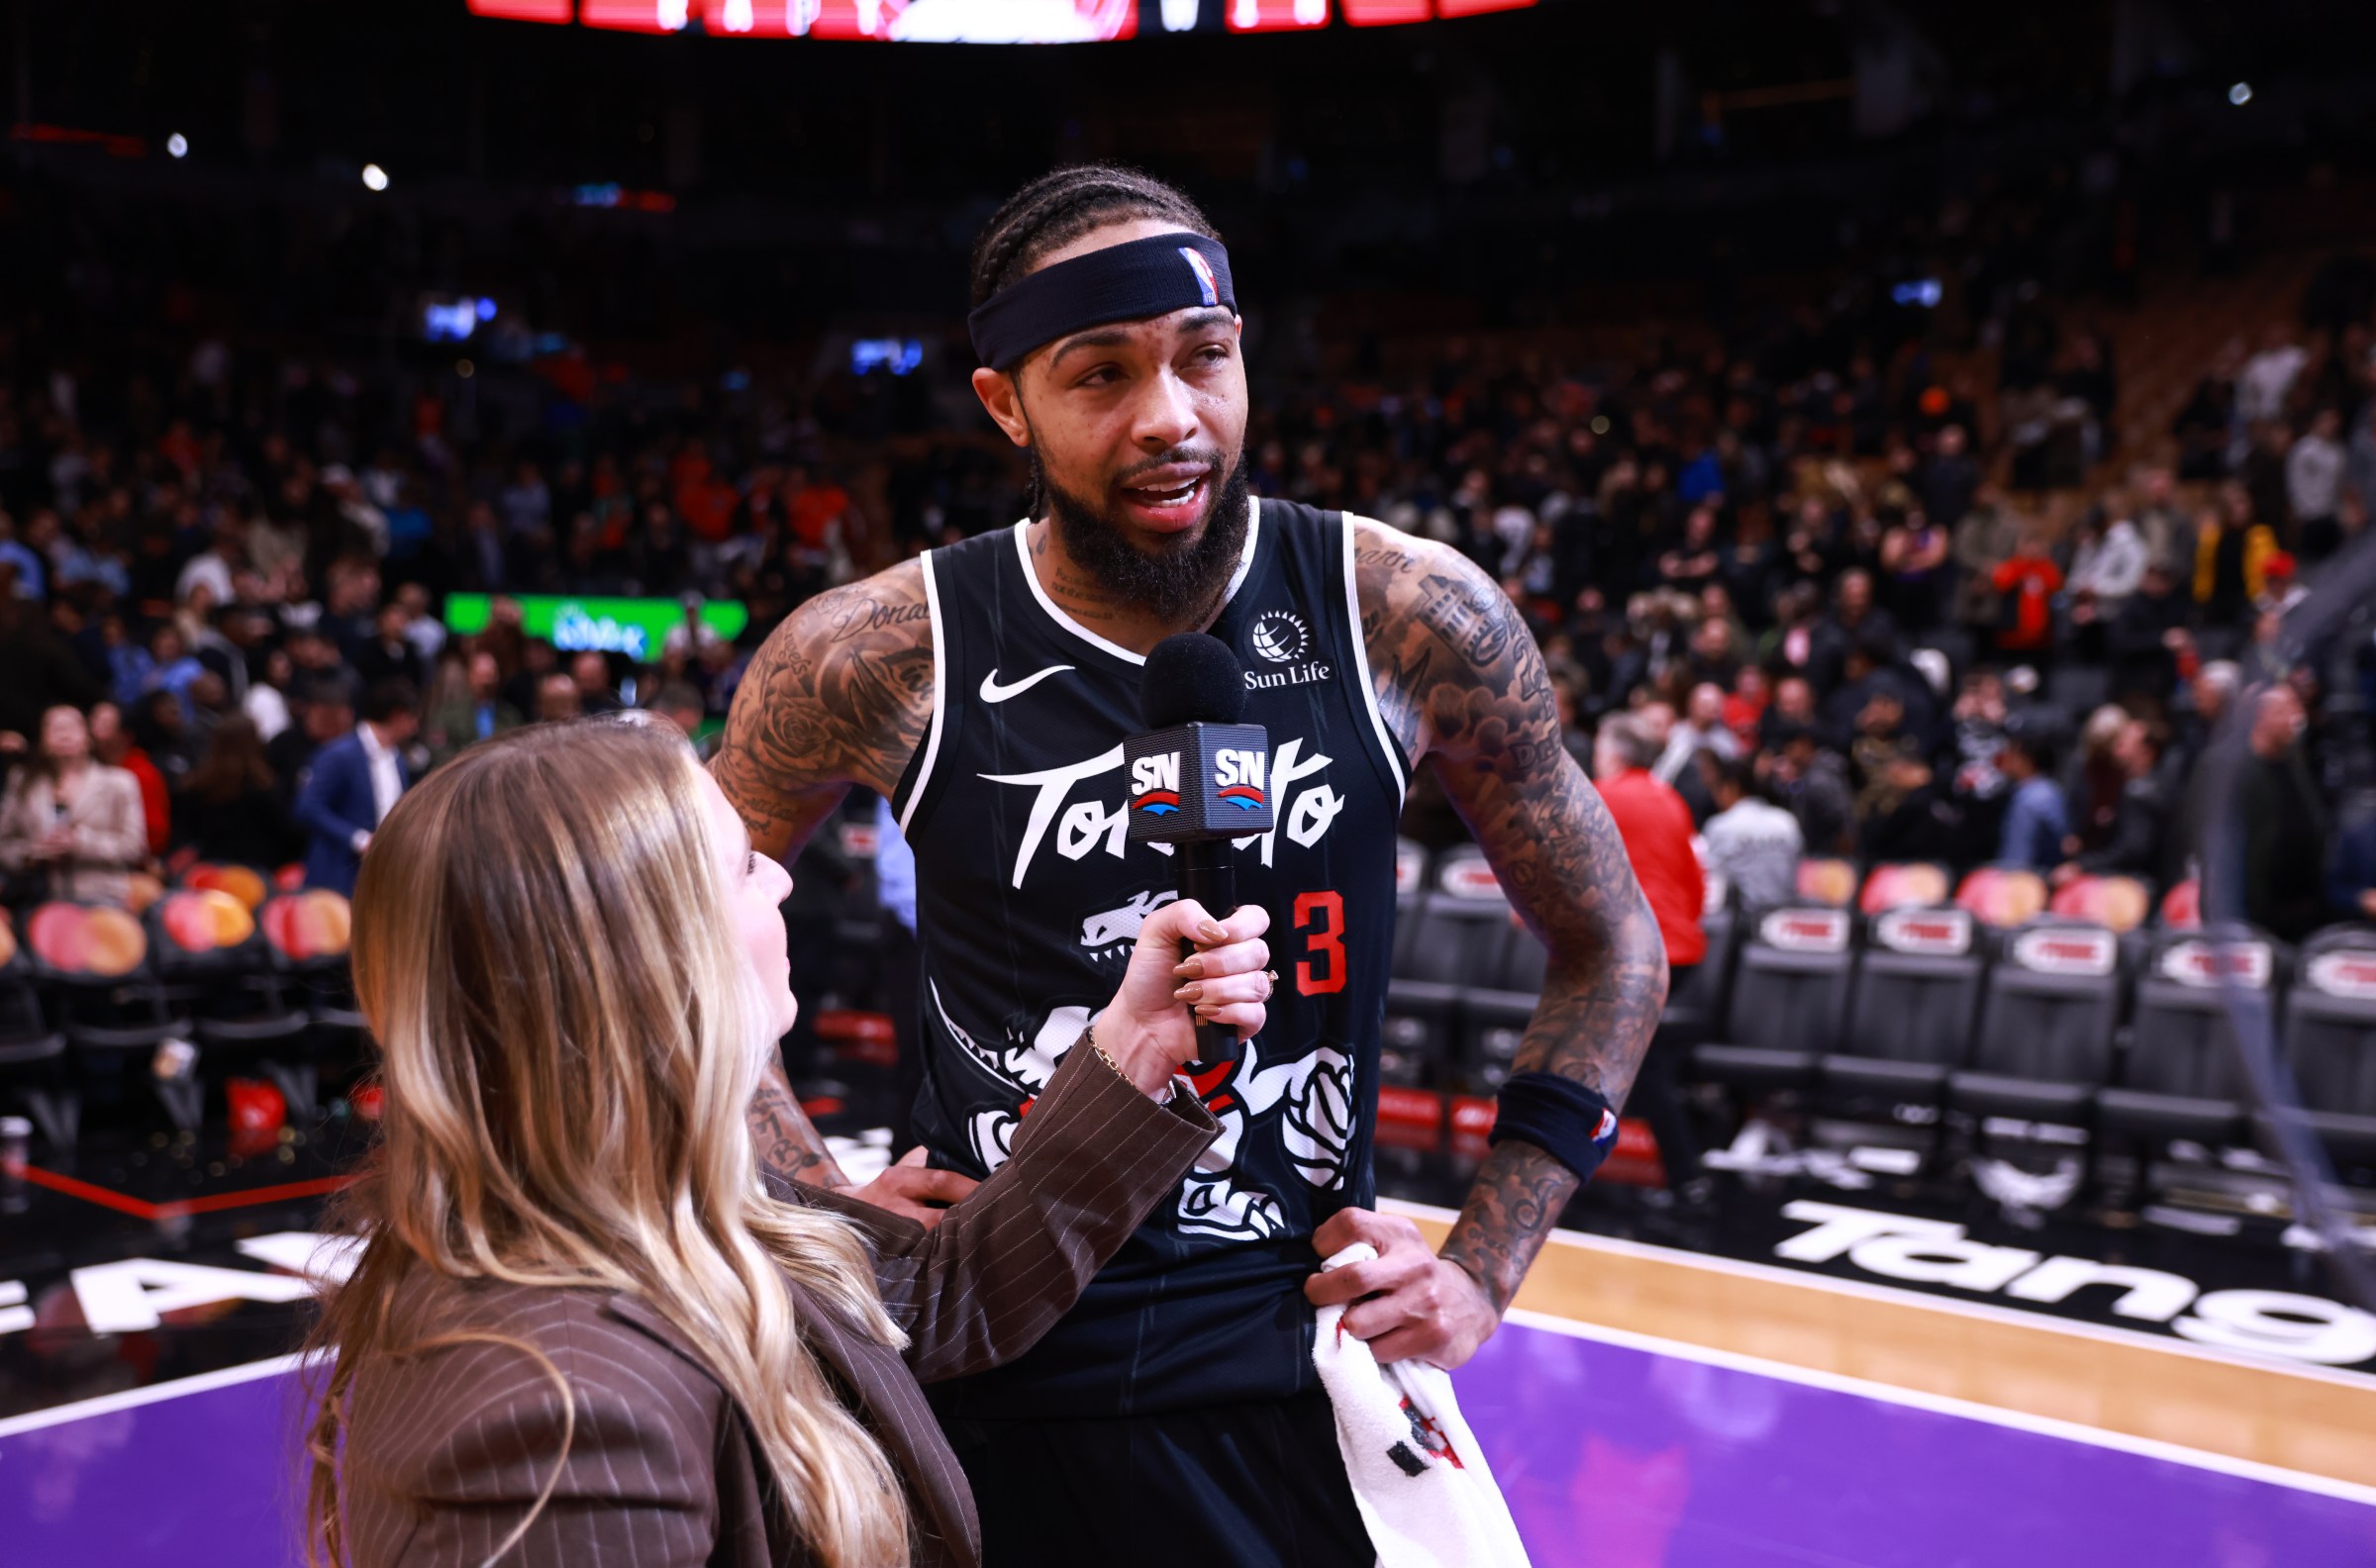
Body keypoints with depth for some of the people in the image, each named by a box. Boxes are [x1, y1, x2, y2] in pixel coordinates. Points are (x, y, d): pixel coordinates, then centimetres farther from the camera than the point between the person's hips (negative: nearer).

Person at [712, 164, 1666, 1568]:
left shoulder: (1413, 620, -10)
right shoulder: (880, 658, -12)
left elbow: (1610, 952, 2)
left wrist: (1480, 1275, -3)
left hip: (1301, 1374, 1)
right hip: (989, 1371, 0)